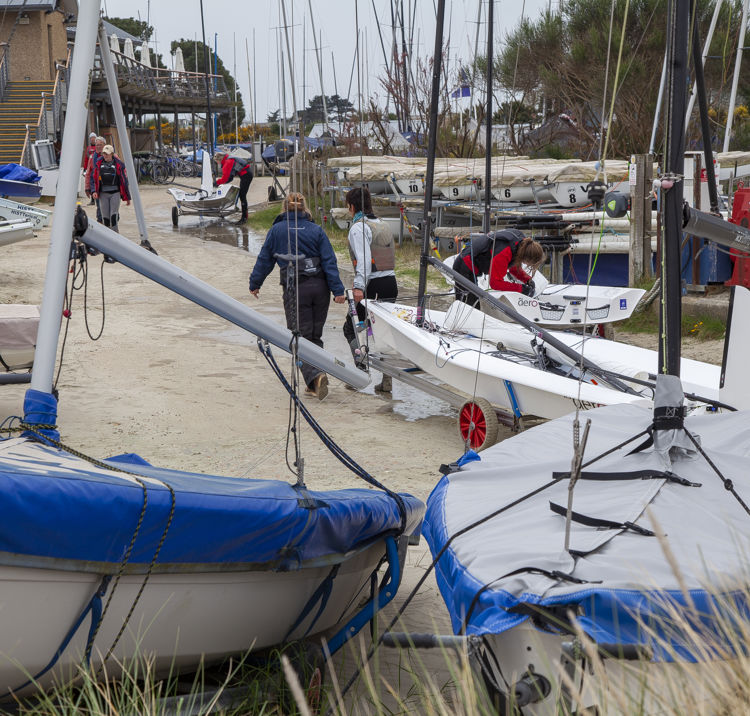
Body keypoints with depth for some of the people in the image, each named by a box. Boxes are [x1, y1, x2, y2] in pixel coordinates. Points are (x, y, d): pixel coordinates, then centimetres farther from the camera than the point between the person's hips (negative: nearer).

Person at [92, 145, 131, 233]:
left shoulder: (119, 164, -3)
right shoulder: (98, 163, 4)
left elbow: (124, 181, 1)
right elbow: (95, 179, 11)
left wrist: (127, 197, 2)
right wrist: (94, 191, -5)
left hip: (115, 193, -2)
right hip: (103, 194, 2)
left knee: (113, 216, -12)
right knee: (105, 217, 1)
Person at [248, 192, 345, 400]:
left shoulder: (277, 230, 0)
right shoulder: (316, 230, 3)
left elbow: (264, 260, 7)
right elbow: (329, 261, -1)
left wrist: (254, 284, 20)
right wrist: (337, 290, -2)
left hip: (295, 288, -3)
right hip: (319, 287, 3)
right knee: (315, 336, 14)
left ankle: (315, 376, -25)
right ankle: (315, 384, 15)